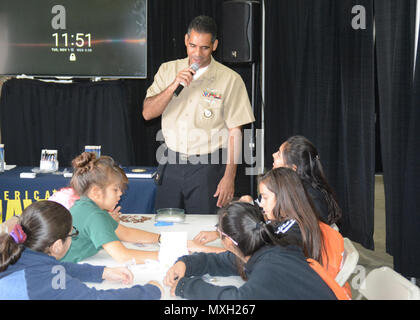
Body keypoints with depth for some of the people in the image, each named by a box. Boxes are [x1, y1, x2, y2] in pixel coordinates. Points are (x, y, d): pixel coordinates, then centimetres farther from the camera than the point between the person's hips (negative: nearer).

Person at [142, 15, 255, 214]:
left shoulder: (230, 80, -4)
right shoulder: (168, 70, 7)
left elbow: (235, 132, -5)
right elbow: (148, 113, 0)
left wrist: (229, 177, -10)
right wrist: (174, 85, -14)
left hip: (207, 167, -3)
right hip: (171, 164, 3)